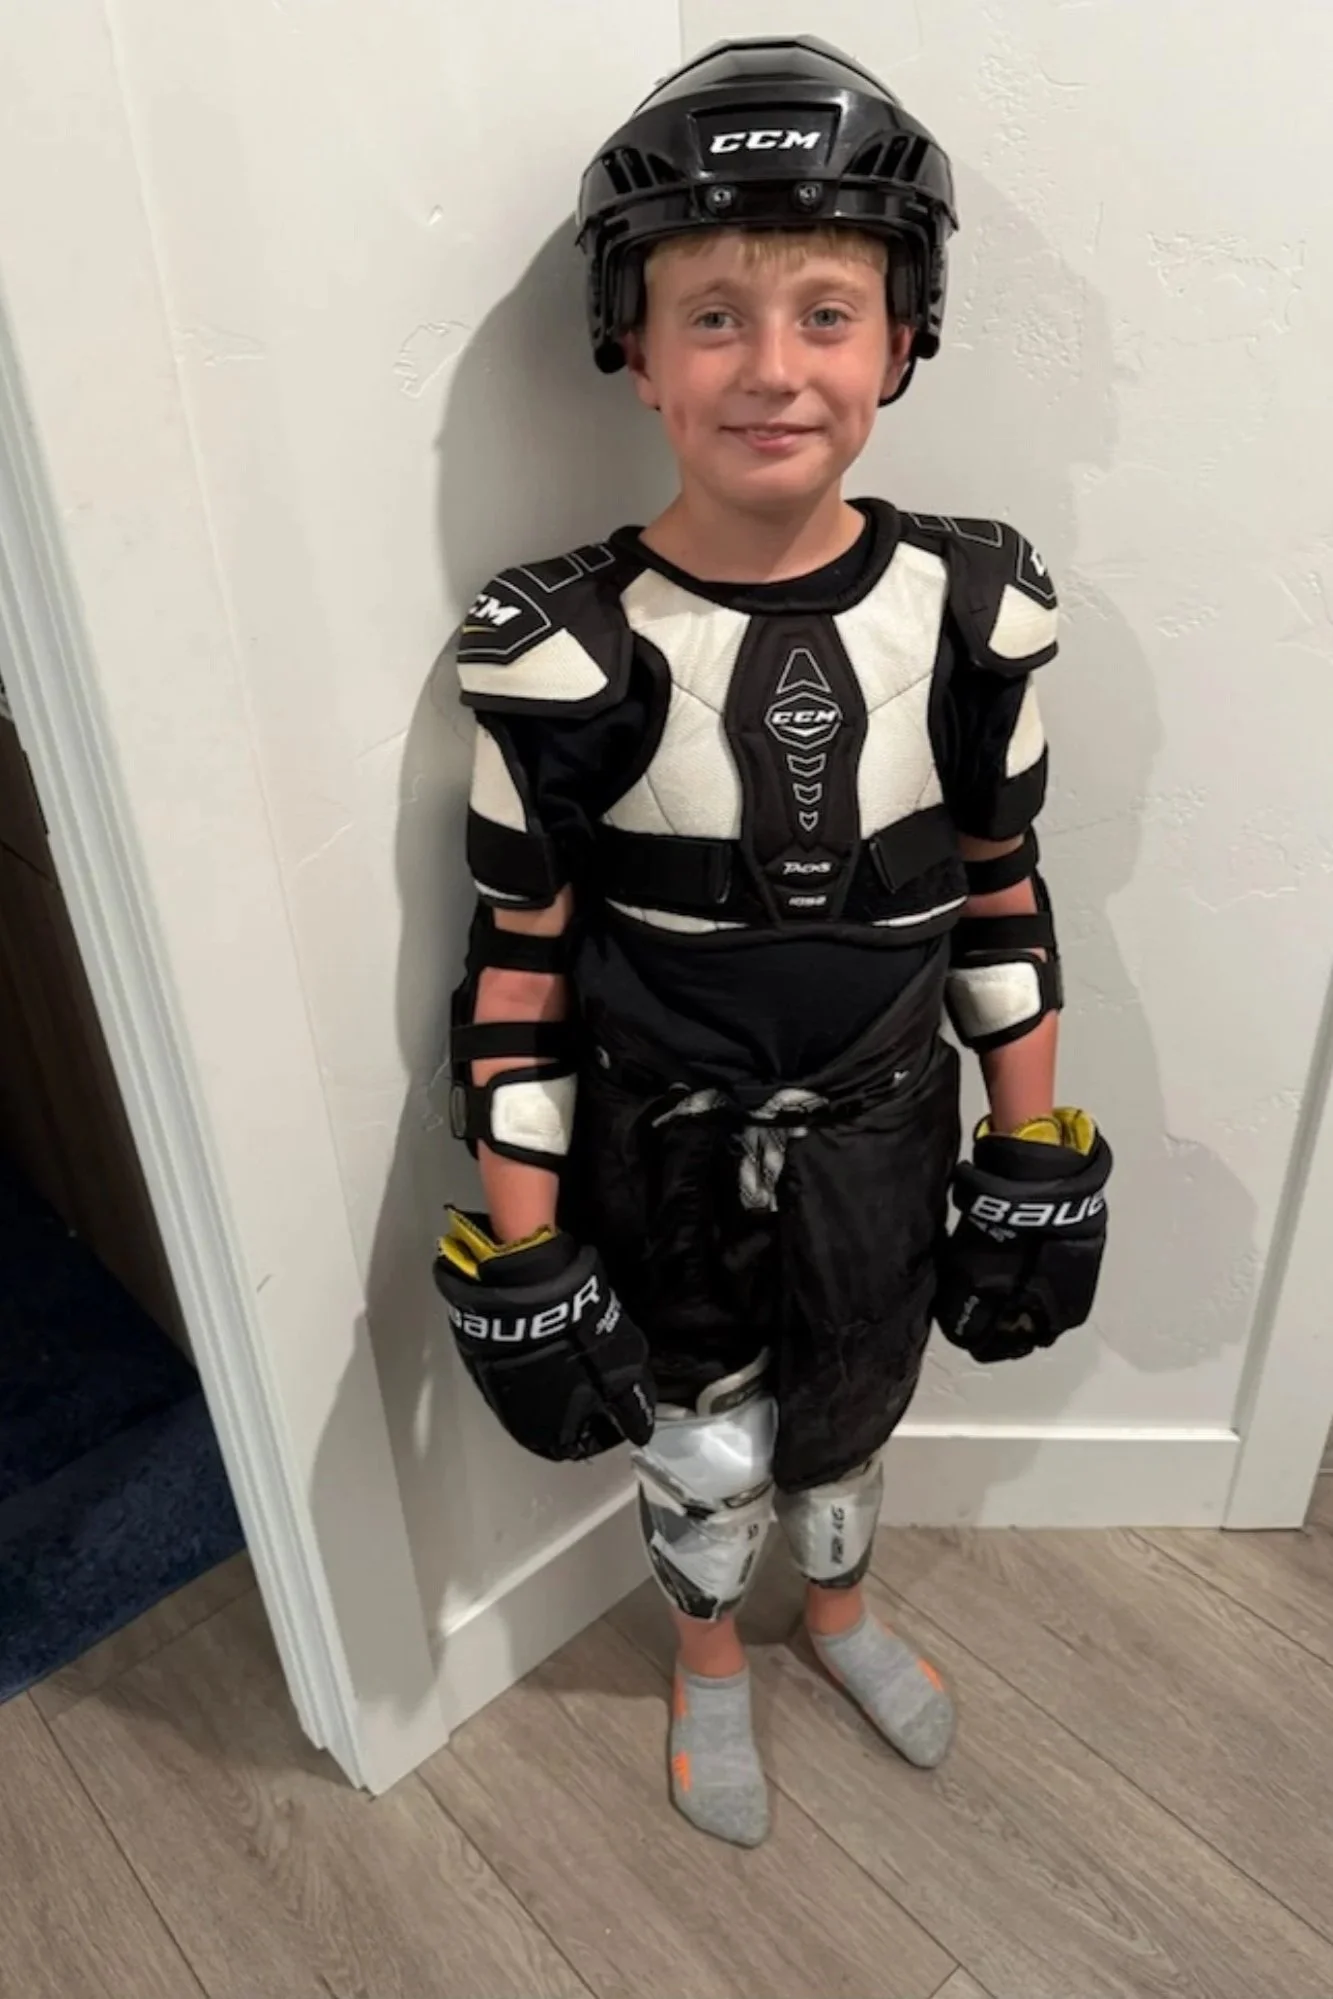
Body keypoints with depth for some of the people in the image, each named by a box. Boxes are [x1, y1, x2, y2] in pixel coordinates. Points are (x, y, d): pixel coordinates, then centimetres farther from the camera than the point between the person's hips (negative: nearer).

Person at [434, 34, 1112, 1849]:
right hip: (664, 1156, -2)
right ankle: (709, 1662, 56)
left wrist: (1037, 1159, 3)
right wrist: (520, 1249, -9)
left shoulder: (972, 613, -13)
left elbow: (1002, 892, -1)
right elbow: (521, 964, -13)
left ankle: (841, 1608, 61)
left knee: (853, 1407, 26)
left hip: (882, 1138, 3)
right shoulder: (567, 653, -20)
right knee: (698, 1439, 22)